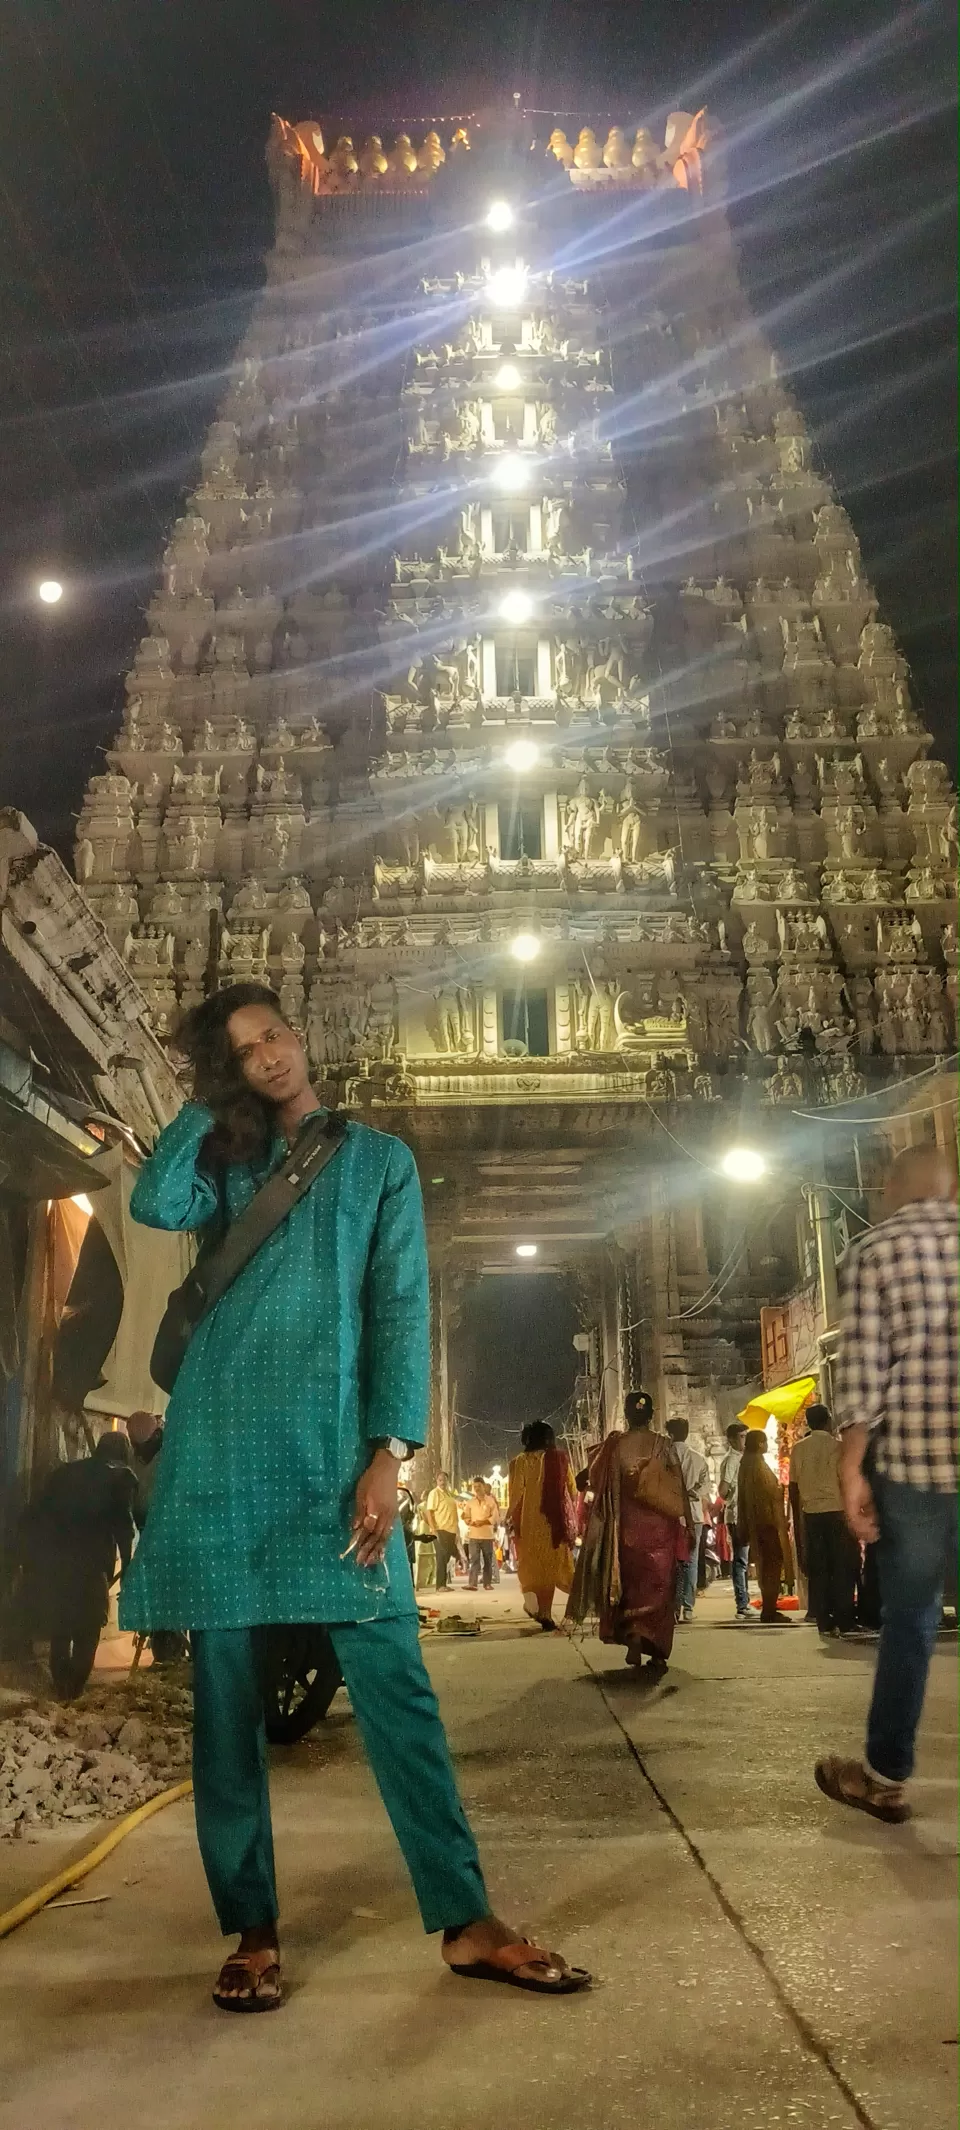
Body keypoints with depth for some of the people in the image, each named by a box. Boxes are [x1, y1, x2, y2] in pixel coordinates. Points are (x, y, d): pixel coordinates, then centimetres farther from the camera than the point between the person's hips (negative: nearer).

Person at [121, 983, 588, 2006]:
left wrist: (389, 1453, -8)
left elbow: (400, 1308, 2)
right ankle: (252, 1930, 15)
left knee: (392, 1680, -3)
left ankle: (466, 1921, 5)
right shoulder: (226, 1164, 16)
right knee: (225, 1686, 4)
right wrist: (204, 1103, 4)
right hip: (218, 1441, 2)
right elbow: (152, 1203, -8)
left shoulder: (379, 1159, 11)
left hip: (331, 1445, -2)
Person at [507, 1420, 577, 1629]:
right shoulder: (561, 1458, 3)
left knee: (535, 1565, 9)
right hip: (559, 1519, 2)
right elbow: (573, 1490, 5)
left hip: (532, 1520, -2)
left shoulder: (521, 1461, -3)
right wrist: (572, 1517, 16)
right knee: (556, 1563, 10)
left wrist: (510, 1517, 6)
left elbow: (516, 1492, -7)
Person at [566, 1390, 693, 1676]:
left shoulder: (614, 1446, -4)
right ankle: (657, 1654, -3)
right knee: (658, 1587, 7)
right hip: (660, 1526, -1)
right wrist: (688, 1522, 3)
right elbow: (678, 1487, -4)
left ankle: (633, 1636, -3)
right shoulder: (664, 1445, -5)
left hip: (627, 1527, 1)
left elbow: (597, 1482, -3)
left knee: (630, 1586, 16)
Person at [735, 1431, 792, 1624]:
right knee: (773, 1564, -5)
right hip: (767, 1519, -9)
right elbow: (769, 1492, -18)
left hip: (755, 1520, 9)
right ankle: (769, 1612, -6)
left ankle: (768, 1610, 17)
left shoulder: (746, 1464, 13)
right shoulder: (758, 1464, -15)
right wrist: (780, 1490, -1)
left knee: (766, 1565, 13)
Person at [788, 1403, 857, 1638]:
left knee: (817, 1570, 7)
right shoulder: (835, 1446, -6)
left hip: (811, 1514, 4)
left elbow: (793, 1487, 8)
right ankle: (844, 1621, 2)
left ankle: (824, 1622, 7)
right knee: (843, 1568, 3)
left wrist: (797, 1518, 16)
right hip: (837, 1512, -3)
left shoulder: (798, 1449, 6)